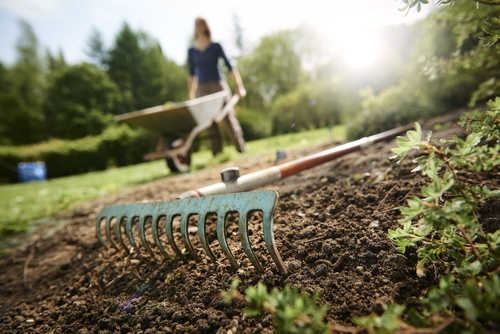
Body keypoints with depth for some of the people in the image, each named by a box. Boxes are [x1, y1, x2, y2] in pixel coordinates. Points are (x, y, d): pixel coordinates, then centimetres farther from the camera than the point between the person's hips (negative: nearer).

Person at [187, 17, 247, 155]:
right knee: (210, 125, -1)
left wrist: (239, 86, -7)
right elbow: (191, 74, 15)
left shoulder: (216, 47, 3)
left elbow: (230, 66, 0)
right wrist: (191, 95, 13)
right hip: (202, 89, 3)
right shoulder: (191, 51, 10)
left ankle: (242, 152, 5)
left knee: (230, 120, -4)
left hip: (219, 86, -2)